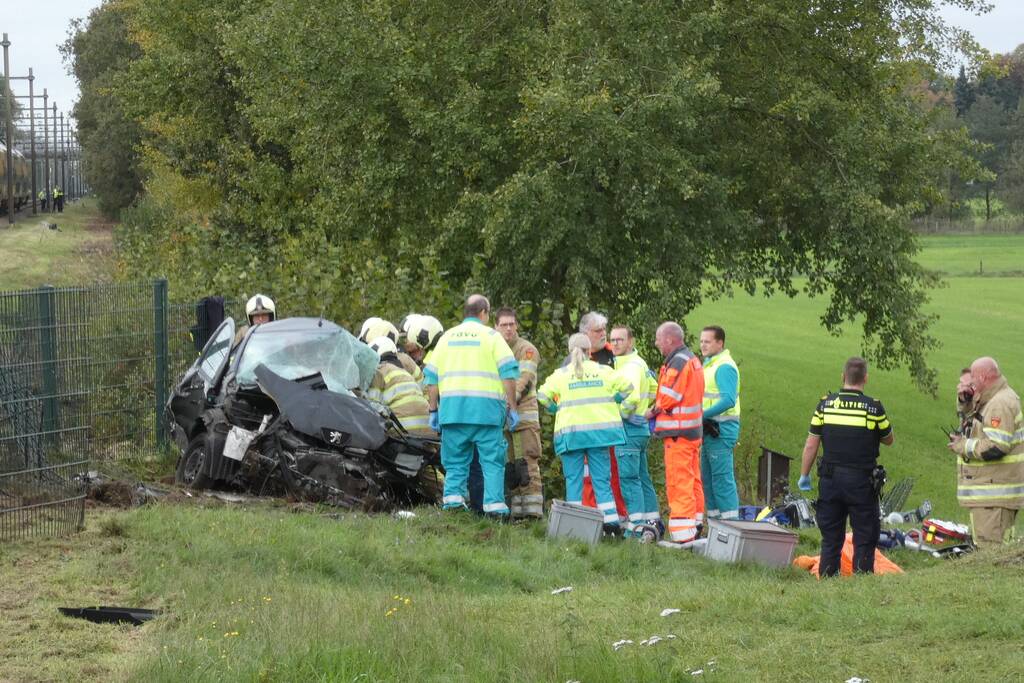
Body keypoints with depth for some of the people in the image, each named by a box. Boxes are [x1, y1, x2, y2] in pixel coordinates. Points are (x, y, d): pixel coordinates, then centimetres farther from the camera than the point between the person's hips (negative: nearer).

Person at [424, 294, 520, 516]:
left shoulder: (447, 337, 16)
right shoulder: (490, 336, 6)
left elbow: (431, 377, 14)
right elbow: (508, 373, -2)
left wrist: (433, 410, 18)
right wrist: (512, 408, 1)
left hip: (452, 407, 3)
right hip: (486, 408, -3)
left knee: (456, 460, 8)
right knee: (492, 460, -1)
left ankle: (453, 497, -6)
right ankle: (494, 503, -9)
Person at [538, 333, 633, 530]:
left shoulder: (561, 374, 1)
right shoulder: (603, 371, 5)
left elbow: (543, 396, -7)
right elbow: (626, 386, 1)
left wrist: (556, 410, 10)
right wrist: (612, 402, 15)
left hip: (571, 432, -1)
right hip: (599, 429, 1)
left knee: (573, 479, 3)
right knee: (602, 479, 6)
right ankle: (610, 520, 0)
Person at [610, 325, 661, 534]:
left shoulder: (632, 366, -15)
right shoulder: (639, 363, 17)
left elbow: (631, 397, -27)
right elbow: (654, 389, 28)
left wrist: (619, 415, -13)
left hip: (629, 427, -10)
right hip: (640, 426, 10)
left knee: (629, 477, -9)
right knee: (642, 476, 14)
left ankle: (637, 524, -11)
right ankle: (652, 520, 17)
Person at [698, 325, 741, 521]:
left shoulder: (724, 367, -13)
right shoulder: (709, 365, 19)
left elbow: (728, 401, -23)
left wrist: (702, 415, -23)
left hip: (721, 430, -10)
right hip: (710, 430, 10)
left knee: (722, 478, -10)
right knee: (707, 478, 13)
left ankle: (731, 522, -9)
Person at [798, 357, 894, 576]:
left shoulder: (825, 404, -1)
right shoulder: (873, 407, -7)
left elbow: (811, 445, 2)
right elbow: (888, 440, 8)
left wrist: (804, 476, 12)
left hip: (830, 479, 3)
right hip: (861, 481, -3)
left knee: (830, 537, 10)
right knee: (864, 538, 4)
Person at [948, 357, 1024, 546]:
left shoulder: (1001, 404, -19)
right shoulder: (990, 400, 15)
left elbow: (995, 447, -27)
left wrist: (964, 446, -13)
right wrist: (965, 399, 12)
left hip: (994, 492, -11)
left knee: (990, 548, -13)